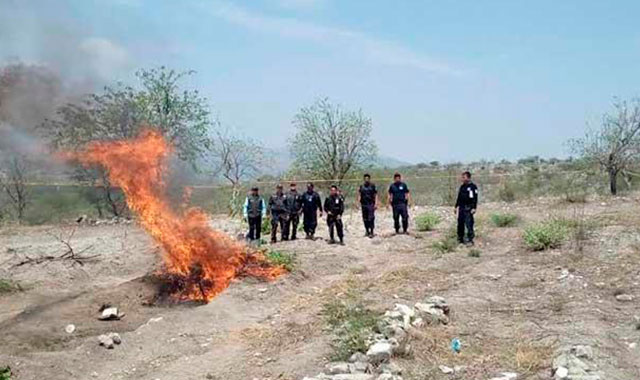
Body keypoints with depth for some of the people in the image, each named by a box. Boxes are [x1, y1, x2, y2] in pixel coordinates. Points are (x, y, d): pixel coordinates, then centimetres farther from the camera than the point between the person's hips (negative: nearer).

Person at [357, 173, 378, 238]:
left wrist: (376, 204, -9)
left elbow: (376, 195, 0)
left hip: (371, 204, -3)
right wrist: (358, 203, 1)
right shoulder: (361, 187, 10)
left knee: (371, 218, -9)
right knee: (365, 219, 8)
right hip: (363, 205, 3)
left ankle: (371, 232, -6)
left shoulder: (373, 186, 2)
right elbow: (359, 195, 11)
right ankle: (367, 231, 20)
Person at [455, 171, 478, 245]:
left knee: (469, 224, -10)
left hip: (468, 208, -7)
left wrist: (474, 208, -17)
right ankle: (460, 239, 16)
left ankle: (470, 240, -4)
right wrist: (456, 206, 18)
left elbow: (475, 198, -10)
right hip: (461, 208, 7)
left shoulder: (473, 186, -6)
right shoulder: (462, 187, 14)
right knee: (460, 224, 8)